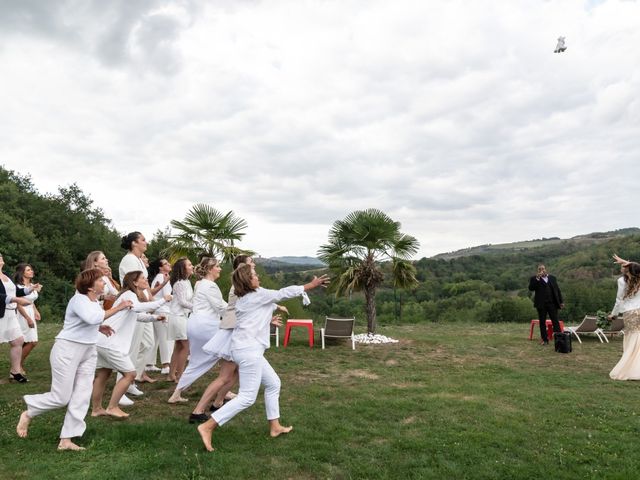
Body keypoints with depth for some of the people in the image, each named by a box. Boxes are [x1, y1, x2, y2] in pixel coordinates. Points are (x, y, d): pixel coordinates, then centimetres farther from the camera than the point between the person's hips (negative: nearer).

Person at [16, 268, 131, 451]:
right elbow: (93, 318, -37)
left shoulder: (95, 302, 8)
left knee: (82, 397, 4)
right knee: (61, 398, -1)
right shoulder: (79, 299, -18)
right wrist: (117, 308, -29)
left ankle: (66, 440, 12)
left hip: (88, 352, 8)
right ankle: (28, 414, 28)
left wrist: (99, 328, 8)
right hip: (67, 349, -8)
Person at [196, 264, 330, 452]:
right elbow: (284, 293, -3)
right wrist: (311, 285, 5)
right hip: (249, 350, -10)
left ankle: (275, 427, 26)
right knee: (247, 397, -8)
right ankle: (207, 427, -8)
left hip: (246, 349, 10)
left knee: (273, 383, 19)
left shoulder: (243, 299, 14)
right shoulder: (258, 294, -9)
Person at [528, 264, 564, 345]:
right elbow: (531, 288, -11)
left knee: (555, 321, -1)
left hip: (552, 303, 2)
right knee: (542, 322, 3)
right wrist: (537, 278, -17)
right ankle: (545, 340, 9)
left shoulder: (552, 278, 14)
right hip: (541, 304, -2)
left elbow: (557, 290, 15)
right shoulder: (534, 279, 4)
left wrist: (561, 302, 9)